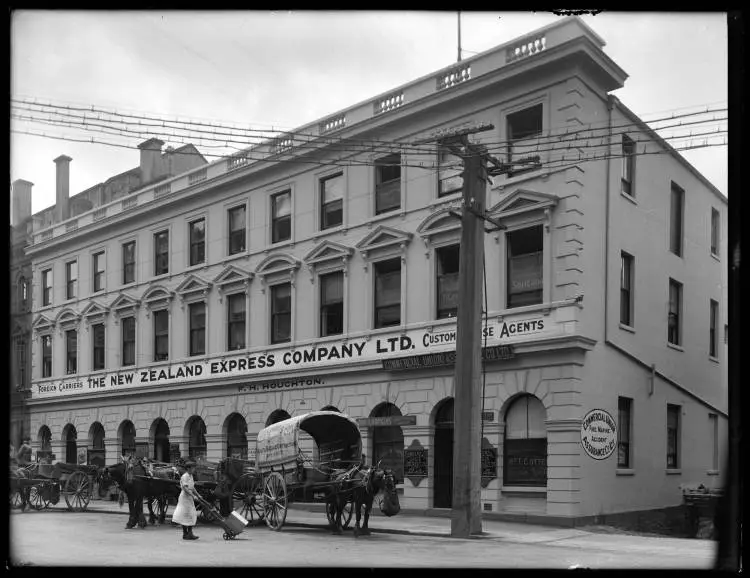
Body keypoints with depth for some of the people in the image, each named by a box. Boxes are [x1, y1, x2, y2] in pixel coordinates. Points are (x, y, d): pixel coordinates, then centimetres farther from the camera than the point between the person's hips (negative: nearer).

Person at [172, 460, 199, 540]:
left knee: (191, 516, 10)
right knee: (186, 516, -4)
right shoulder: (185, 476, -16)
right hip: (185, 497, -10)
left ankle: (189, 533, 14)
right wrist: (193, 496, -27)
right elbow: (185, 488, -23)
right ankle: (186, 533, 1)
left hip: (189, 498, 10)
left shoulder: (190, 476, 14)